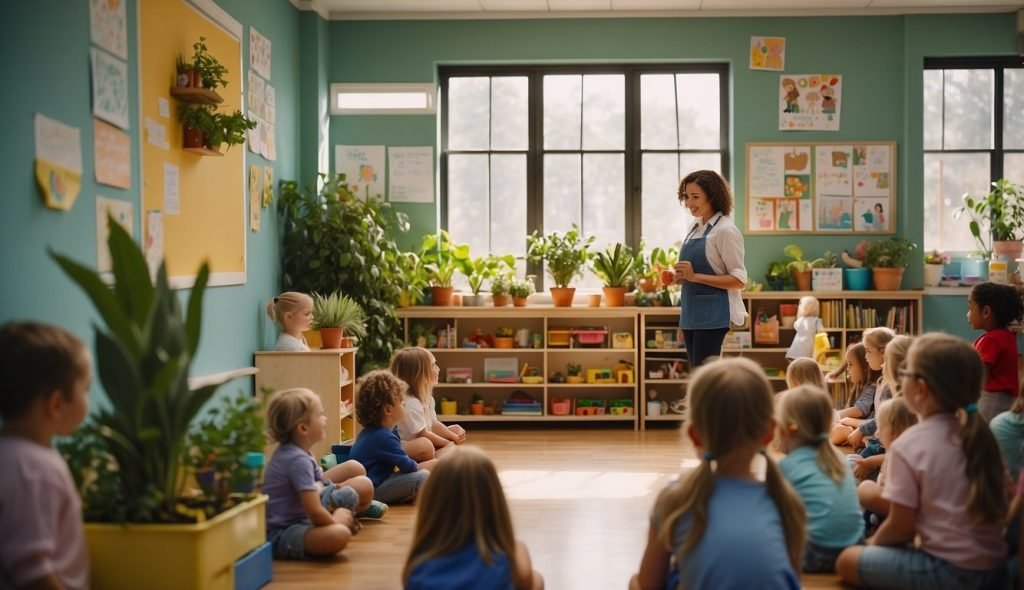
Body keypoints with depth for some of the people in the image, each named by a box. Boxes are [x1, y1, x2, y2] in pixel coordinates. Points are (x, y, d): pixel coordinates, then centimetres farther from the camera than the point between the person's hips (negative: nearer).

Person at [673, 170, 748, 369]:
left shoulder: (725, 230, -11)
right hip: (692, 314, 8)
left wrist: (695, 276, -20)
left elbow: (739, 280, -15)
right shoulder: (695, 228, 13)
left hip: (713, 314, -8)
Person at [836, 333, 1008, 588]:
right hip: (994, 565, 7)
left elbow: (901, 527, -12)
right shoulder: (977, 434, 2)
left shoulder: (909, 446, -17)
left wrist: (875, 542, 11)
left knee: (847, 560, 7)